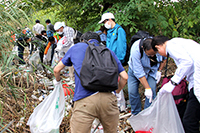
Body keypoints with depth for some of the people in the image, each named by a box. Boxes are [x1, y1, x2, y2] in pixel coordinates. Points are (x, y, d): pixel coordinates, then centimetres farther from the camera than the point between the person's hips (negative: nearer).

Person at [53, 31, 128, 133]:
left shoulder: (76, 47, 20)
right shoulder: (108, 51, 23)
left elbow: (57, 70, 26)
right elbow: (124, 77, 17)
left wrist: (57, 80, 48)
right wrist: (117, 92, 35)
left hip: (84, 100, -2)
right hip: (107, 98, 3)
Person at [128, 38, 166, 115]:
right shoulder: (135, 49, -39)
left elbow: (164, 58, -3)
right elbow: (139, 72, -35)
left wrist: (159, 71, -11)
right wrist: (147, 88, -36)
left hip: (152, 69, 2)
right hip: (136, 69, -1)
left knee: (152, 91, -15)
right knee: (132, 91, -11)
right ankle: (136, 114, 10)